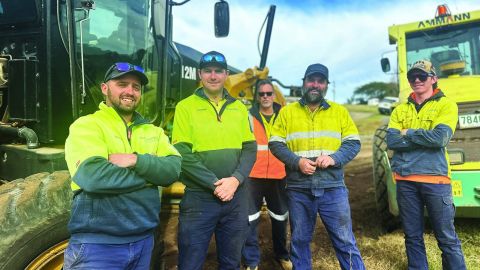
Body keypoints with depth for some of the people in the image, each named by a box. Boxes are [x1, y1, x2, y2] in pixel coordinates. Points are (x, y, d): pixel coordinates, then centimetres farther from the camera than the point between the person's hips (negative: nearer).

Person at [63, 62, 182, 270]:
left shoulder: (152, 131, 9)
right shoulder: (86, 125, -7)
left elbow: (173, 168, -5)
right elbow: (92, 176, -24)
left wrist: (137, 160, -22)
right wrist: (151, 173, -13)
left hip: (144, 239, 6)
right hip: (98, 243, -5)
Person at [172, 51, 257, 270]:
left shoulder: (239, 108, 9)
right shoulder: (185, 107, -2)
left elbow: (250, 149, 5)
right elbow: (182, 154, -10)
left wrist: (235, 180, -11)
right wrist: (214, 184, -16)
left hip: (237, 197, 4)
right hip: (199, 197, -3)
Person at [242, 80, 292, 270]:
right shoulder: (248, 117, 1)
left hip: (278, 176, 3)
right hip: (253, 176, -2)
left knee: (280, 218, 15)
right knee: (250, 220, 0)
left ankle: (282, 255, 35)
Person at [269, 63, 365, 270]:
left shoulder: (339, 111, 9)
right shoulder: (287, 112, 7)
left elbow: (353, 143, 6)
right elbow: (275, 144, 2)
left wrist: (334, 158, -13)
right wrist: (297, 161, -14)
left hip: (333, 187, 0)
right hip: (298, 189, 1)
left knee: (345, 241, 3)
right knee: (299, 241, 13)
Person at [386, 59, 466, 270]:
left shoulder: (446, 105, 2)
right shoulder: (400, 110, 12)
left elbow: (441, 137, -16)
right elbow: (391, 141, -4)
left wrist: (408, 133, -5)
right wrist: (425, 138, -9)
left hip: (435, 179, -3)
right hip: (405, 180, 4)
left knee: (446, 238, 5)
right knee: (412, 236, 13)